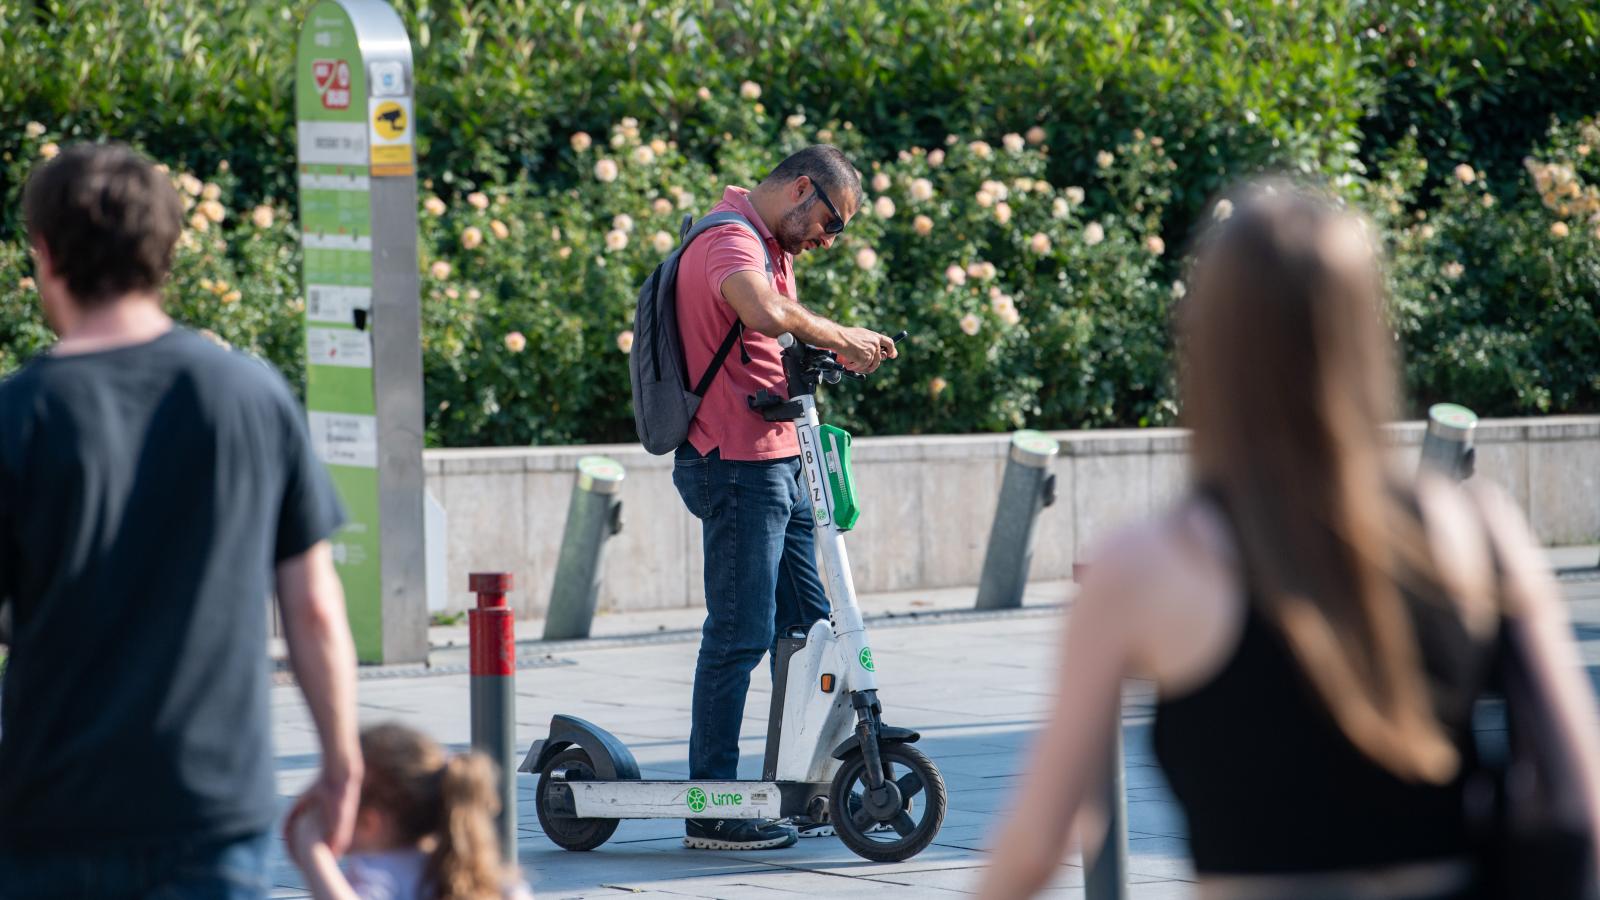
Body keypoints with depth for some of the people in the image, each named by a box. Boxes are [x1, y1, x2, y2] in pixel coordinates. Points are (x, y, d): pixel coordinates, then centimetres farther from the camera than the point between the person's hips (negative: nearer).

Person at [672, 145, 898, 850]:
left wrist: (848, 349, 0)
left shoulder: (773, 248, 19)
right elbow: (767, 316, -36)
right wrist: (837, 336, -21)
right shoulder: (730, 240, -16)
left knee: (808, 625, 13)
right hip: (736, 463, -10)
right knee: (740, 634, -7)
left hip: (777, 461, 10)